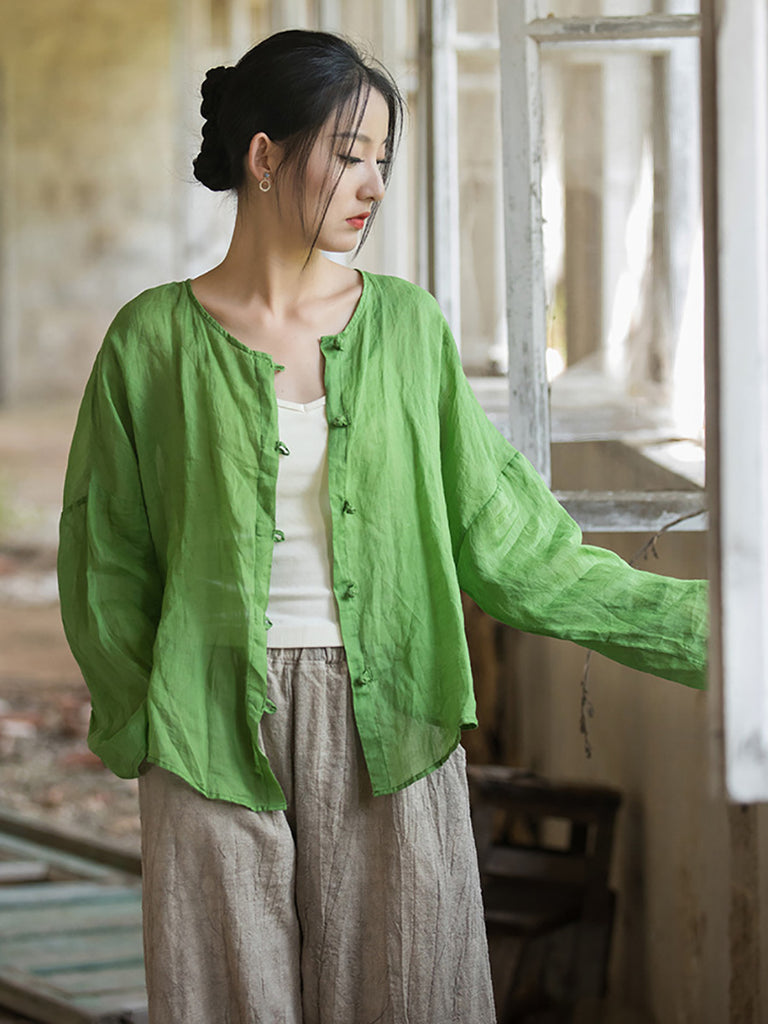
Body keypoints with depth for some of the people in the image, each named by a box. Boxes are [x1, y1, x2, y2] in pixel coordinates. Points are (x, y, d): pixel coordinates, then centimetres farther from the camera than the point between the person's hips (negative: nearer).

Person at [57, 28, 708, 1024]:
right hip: (219, 739, -2)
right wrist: (146, 737, -2)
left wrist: (703, 621, 2)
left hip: (390, 737, 2)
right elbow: (107, 563, 5)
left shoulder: (407, 326, 5)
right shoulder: (156, 340, -1)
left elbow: (501, 538, 5)